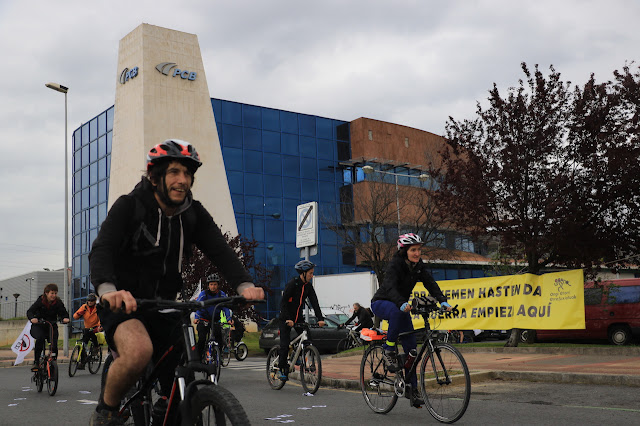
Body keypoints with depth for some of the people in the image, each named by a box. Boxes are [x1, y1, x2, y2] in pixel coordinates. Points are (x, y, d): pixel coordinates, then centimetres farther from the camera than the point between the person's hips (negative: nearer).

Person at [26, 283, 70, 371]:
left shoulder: (58, 302, -5)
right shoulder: (40, 301, -10)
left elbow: (63, 313, -10)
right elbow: (30, 311, -19)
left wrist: (65, 318, -35)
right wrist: (32, 318, -41)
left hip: (52, 326, 2)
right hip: (38, 325, -2)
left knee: (54, 345, -16)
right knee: (40, 338, -32)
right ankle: (36, 362, -23)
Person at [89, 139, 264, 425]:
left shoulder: (194, 214, 0)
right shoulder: (129, 206, -11)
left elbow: (219, 250, -14)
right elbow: (101, 249, -25)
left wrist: (244, 285, -34)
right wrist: (107, 289, -47)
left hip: (164, 308, 4)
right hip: (124, 304, -4)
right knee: (139, 351, -36)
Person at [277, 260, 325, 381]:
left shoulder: (308, 286, 0)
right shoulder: (292, 284, -19)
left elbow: (314, 303, -6)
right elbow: (283, 302, -24)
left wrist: (320, 319, -18)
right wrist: (288, 319, -34)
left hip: (298, 317, 6)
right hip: (286, 318, -5)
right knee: (285, 345, -8)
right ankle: (282, 370, 5)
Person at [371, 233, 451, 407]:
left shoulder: (419, 266, -6)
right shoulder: (395, 265, -24)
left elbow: (431, 284, -15)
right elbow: (390, 287, -40)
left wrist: (443, 301, -33)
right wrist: (402, 303, -58)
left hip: (401, 305, 6)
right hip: (381, 303, -6)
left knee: (410, 345, -4)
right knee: (397, 311, -41)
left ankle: (412, 388, 4)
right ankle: (389, 351, -22)